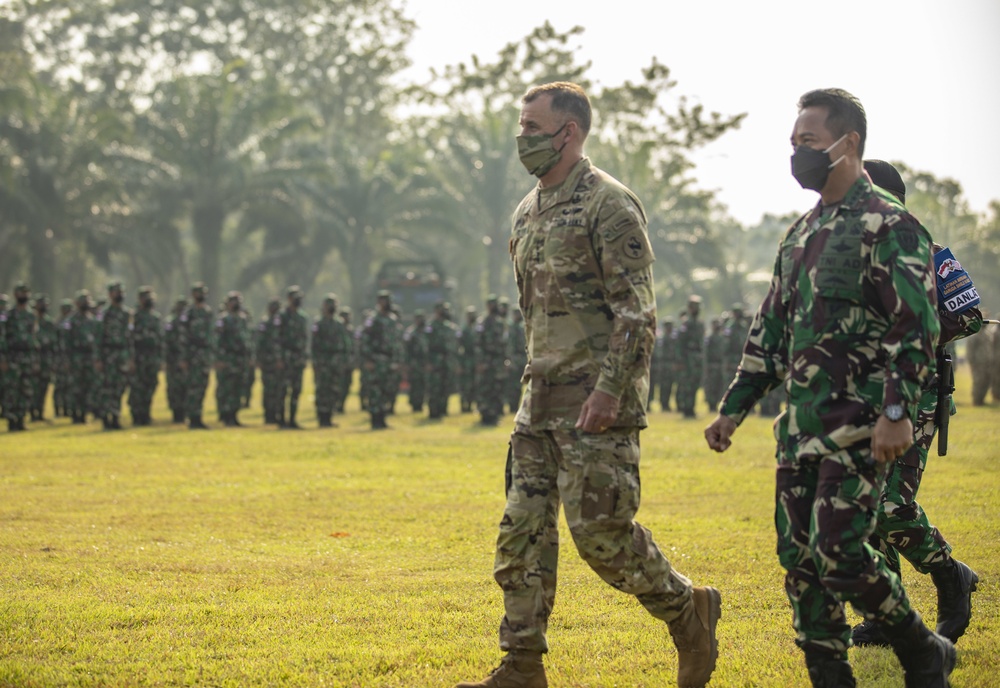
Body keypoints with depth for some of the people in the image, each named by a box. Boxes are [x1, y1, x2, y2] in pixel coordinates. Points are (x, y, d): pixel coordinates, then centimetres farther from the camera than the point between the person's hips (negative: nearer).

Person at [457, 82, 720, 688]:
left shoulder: (609, 204, -11)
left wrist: (608, 390, -23)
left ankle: (690, 612, 12)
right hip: (541, 398, 9)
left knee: (601, 530, -9)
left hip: (597, 399, -8)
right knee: (523, 530, 4)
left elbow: (638, 313, -17)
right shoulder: (528, 213, 16)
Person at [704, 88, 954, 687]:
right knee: (801, 558, 5)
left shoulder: (889, 226, -7)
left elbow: (917, 327, -14)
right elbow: (770, 333, 22)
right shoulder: (799, 236, 17)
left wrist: (898, 411, -23)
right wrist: (733, 409, 19)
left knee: (839, 553, -14)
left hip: (859, 428, -8)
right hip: (800, 428, 8)